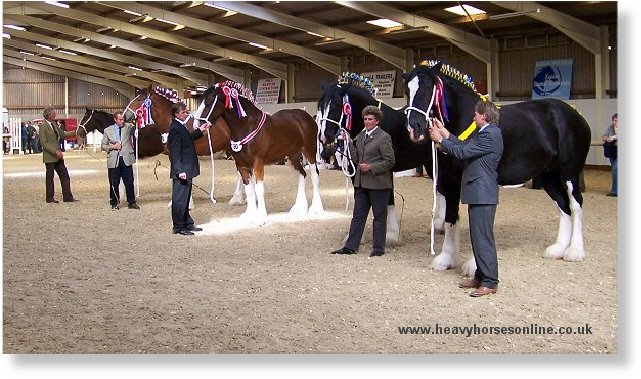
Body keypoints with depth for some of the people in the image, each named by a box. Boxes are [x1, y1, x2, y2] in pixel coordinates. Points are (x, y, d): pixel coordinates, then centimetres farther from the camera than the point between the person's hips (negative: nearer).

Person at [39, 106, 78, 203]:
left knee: (65, 176, 6)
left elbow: (62, 134, 21)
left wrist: (75, 132, 13)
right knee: (50, 177, 4)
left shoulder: (54, 124, 10)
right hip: (49, 157, -8)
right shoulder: (43, 126, -13)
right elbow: (44, 143, -18)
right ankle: (49, 198, 15)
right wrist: (55, 152, -23)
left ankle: (68, 197, 10)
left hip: (58, 155, 8)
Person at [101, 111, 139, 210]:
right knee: (114, 183, 4)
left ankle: (131, 202, 11)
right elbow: (103, 146, 7)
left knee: (129, 182, 2)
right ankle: (115, 203, 16)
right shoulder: (108, 130, 6)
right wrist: (113, 147, -7)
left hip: (126, 159, 1)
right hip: (114, 161, -1)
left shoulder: (128, 127, 8)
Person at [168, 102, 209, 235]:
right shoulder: (175, 128, -19)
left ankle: (187, 224, 30)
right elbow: (175, 152, -23)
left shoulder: (181, 126, 11)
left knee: (185, 199, 19)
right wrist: (179, 171, -27)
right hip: (182, 171, -11)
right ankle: (178, 227, 7)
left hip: (187, 170, 11)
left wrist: (200, 130, 29)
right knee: (179, 199, -1)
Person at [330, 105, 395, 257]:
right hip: (361, 183, 7)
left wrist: (371, 167, -18)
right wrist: (348, 142, 4)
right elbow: (357, 158, 13)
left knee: (379, 216, 4)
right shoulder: (361, 135, 13)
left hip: (378, 183, -7)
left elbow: (389, 162, -11)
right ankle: (350, 246, 15)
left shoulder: (384, 137, -9)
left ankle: (378, 248, 13)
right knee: (358, 215, 10)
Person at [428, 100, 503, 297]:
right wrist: (444, 131, 17)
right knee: (478, 237, 16)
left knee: (483, 238, -7)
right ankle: (481, 276, 26)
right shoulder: (485, 133, 15)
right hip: (478, 192, 11)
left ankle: (490, 282, -2)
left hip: (483, 194, -11)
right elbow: (464, 145, 18)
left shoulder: (490, 135, -17)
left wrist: (440, 140, -7)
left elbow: (462, 152, -18)